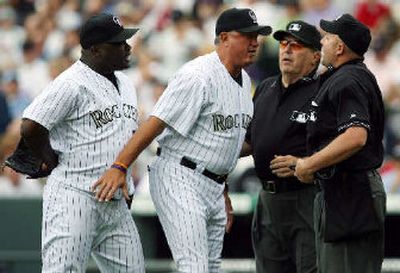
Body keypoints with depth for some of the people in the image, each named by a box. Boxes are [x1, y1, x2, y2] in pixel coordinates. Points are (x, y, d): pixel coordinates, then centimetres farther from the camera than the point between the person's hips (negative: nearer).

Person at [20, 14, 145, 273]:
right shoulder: (72, 84, -13)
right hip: (75, 197, -8)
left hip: (116, 203, 8)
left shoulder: (124, 84, 16)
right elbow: (30, 127, -19)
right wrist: (53, 161, -6)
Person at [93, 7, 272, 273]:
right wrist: (120, 167, -25)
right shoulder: (198, 76, -15)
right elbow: (156, 123, -19)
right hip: (180, 180, -9)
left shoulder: (244, 81, 14)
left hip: (213, 187, 9)